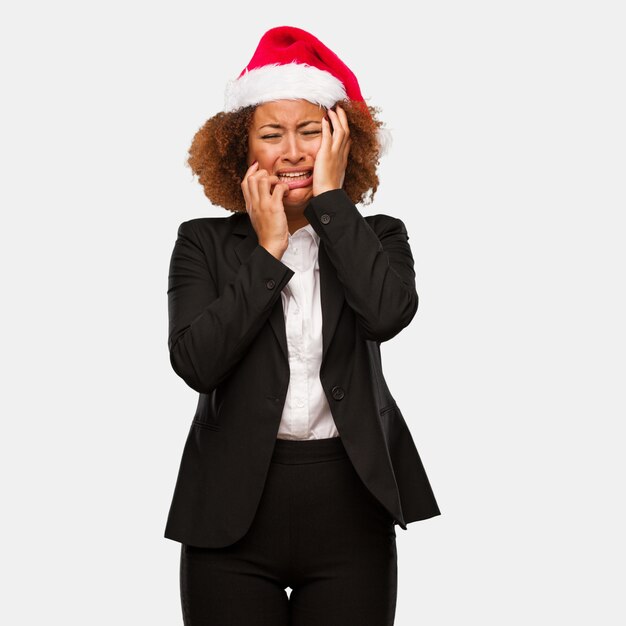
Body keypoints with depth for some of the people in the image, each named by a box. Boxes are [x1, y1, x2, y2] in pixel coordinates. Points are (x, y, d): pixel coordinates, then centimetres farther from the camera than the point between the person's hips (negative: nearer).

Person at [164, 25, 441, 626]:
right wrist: (268, 249, -9)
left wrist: (330, 198, -9)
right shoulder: (204, 243, 4)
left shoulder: (376, 236, 7)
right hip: (235, 506, 0)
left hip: (350, 508, 1)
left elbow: (388, 312, -17)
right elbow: (196, 363, -12)